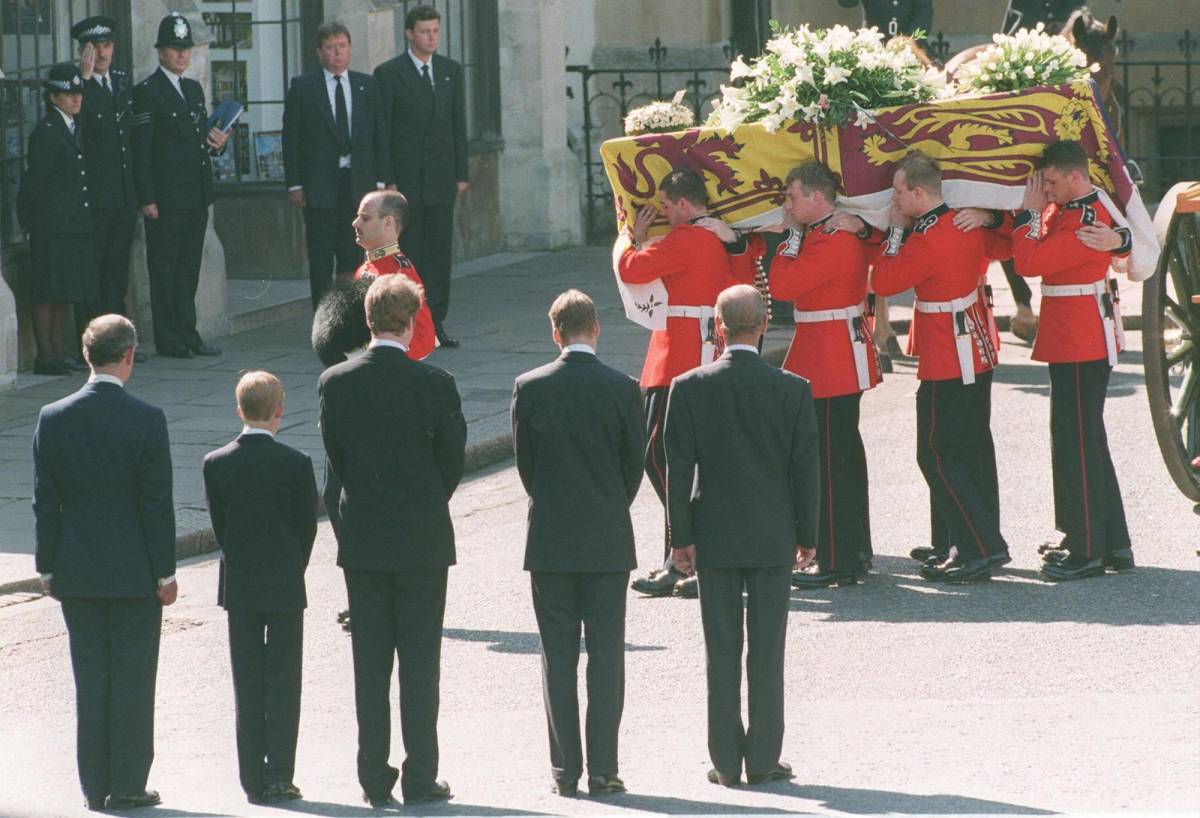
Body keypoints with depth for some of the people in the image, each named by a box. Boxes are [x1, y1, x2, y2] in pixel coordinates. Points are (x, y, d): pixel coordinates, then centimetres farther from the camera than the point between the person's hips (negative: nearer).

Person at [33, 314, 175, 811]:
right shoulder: (146, 420, -12)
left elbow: (45, 501, 1)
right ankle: (127, 784, 5)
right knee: (132, 677, 4)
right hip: (134, 571, -3)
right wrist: (165, 571, -4)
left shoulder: (52, 419, -3)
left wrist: (48, 566, 10)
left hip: (76, 571, 3)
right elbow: (157, 503, -11)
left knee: (89, 678, 9)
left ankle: (96, 785, 12)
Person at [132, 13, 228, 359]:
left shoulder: (194, 89, 17)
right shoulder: (147, 92, -7)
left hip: (197, 194, 7)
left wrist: (216, 142, 2)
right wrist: (146, 198, -16)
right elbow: (141, 149, -11)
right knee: (164, 266, -2)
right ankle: (168, 339, 0)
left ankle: (188, 333, 16)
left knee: (189, 266, 11)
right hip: (166, 196, -7)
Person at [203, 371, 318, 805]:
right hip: (284, 587, -2)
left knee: (247, 686, 8)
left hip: (238, 587, 3)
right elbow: (308, 526, -3)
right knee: (283, 683, 4)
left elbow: (219, 525, 3)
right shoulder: (295, 464, -11)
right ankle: (278, 777, 0)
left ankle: (253, 780, 8)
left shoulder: (216, 463, -4)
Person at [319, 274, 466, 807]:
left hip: (361, 539, 2)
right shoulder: (434, 384, -12)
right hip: (422, 540, -2)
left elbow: (335, 456, 4)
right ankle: (420, 779, 5)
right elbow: (454, 461, -3)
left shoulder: (335, 383, -4)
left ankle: (374, 781, 9)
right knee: (420, 662, 4)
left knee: (369, 664, 8)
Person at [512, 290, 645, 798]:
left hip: (549, 540, 0)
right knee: (606, 654, 3)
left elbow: (524, 462, 2)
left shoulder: (529, 388, -5)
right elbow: (635, 463, 2)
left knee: (557, 656, 5)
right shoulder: (623, 389, -6)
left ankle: (564, 770, 5)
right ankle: (602, 770, 2)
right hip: (608, 542, 0)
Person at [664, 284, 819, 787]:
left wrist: (681, 537, 2)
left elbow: (679, 469, -6)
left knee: (722, 654, 6)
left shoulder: (689, 388, -8)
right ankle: (763, 760, 8)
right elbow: (805, 469, -3)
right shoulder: (793, 390, -8)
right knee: (767, 652, 6)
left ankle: (726, 763, 8)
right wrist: (807, 535, 7)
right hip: (773, 537, 0)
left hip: (714, 538, 0)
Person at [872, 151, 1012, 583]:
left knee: (938, 455, -4)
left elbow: (883, 281, -12)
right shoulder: (969, 226, 3)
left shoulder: (925, 242, -23)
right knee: (973, 447, 15)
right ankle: (985, 543, 20)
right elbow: (1004, 246, 22)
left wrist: (896, 229, -4)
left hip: (947, 361, -9)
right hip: (978, 352, 9)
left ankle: (980, 549, -8)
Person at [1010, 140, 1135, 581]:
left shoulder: (1086, 223, -21)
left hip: (1079, 346, -10)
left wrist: (1029, 213, -13)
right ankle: (1113, 544, 23)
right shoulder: (1066, 209, 9)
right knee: (1088, 439, 16)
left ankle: (1086, 551, -1)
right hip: (1074, 342, 10)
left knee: (1075, 442, -5)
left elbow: (1029, 262, -25)